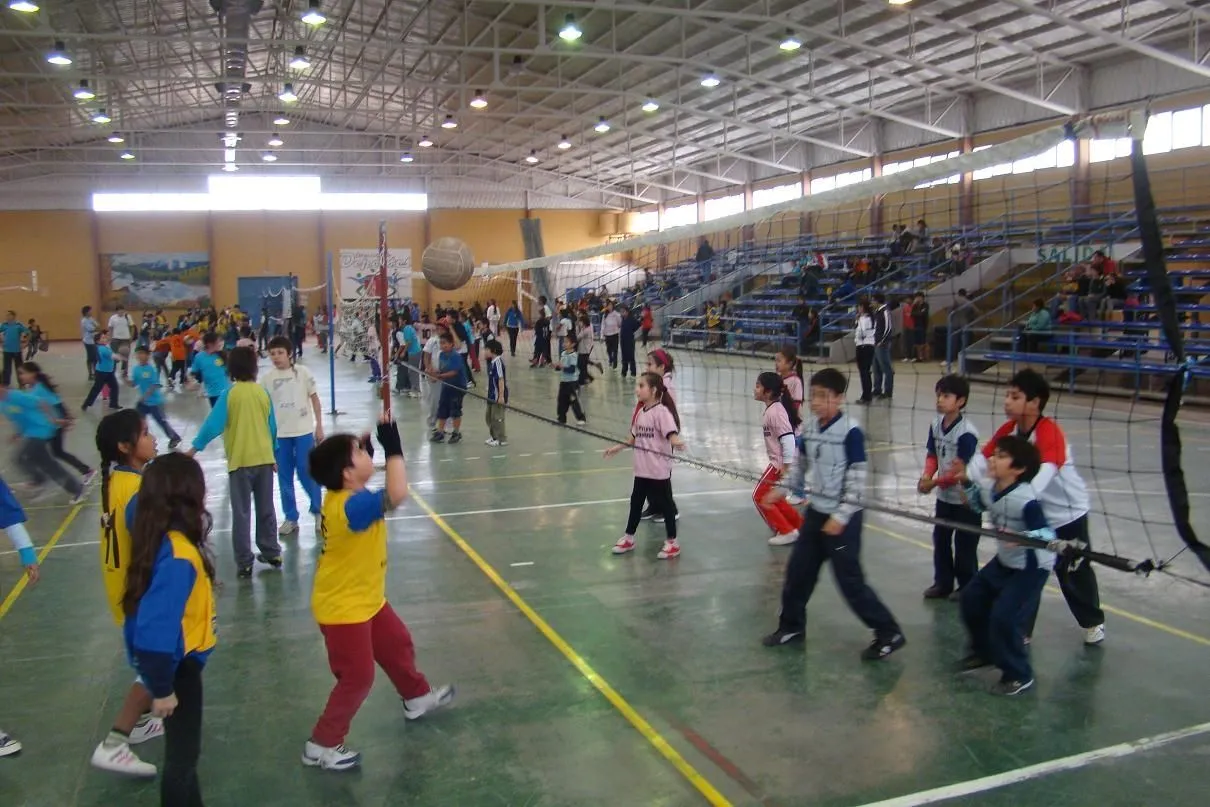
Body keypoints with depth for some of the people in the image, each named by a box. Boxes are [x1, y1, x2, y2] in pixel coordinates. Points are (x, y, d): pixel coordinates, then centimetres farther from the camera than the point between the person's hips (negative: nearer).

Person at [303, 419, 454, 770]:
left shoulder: (345, 496, -6)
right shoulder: (350, 505, -34)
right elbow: (396, 495, -49)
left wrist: (372, 445, -2)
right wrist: (393, 447, -41)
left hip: (366, 599, 10)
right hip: (343, 608, -10)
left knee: (397, 644, 25)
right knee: (358, 677, 3)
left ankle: (417, 697, 49)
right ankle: (321, 745, 19)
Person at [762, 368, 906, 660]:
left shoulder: (851, 431, -18)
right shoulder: (810, 426, 2)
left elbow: (857, 478, -18)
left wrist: (841, 516, -19)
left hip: (843, 517, -7)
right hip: (816, 510, 7)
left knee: (850, 580, -2)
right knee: (798, 570, 13)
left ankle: (889, 634, 13)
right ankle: (792, 626, 31)